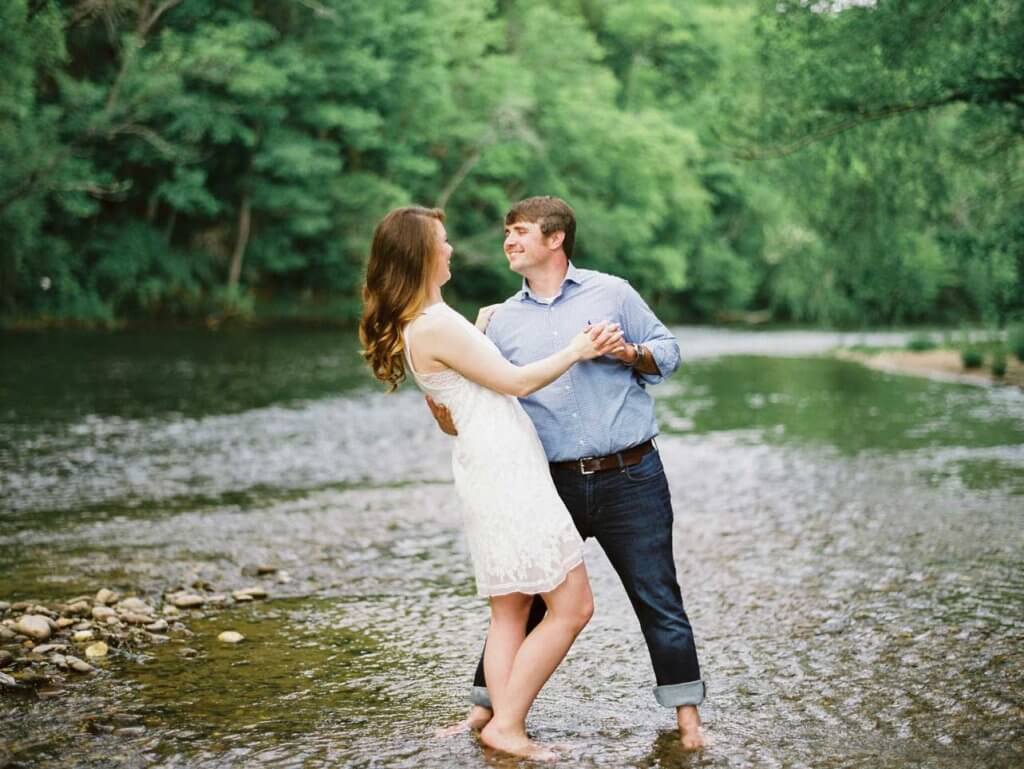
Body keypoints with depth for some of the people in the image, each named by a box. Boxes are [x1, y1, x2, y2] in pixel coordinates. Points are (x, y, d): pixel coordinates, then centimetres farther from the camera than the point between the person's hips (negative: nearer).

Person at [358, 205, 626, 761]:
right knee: (572, 606, -5)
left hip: (490, 471, 10)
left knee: (510, 611, 12)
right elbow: (516, 382, -10)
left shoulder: (413, 326, 13)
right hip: (507, 471, -10)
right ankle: (507, 724, -1)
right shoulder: (435, 326, -17)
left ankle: (505, 727, 11)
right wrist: (576, 350, 1)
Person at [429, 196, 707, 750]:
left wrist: (628, 353, -12)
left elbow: (668, 351, 8)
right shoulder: (503, 319, 9)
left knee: (657, 597, 3)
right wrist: (451, 417, -14)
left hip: (629, 479, -2)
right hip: (553, 485, 2)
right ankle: (487, 706, 22)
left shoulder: (611, 293, 4)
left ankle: (687, 714, 15)